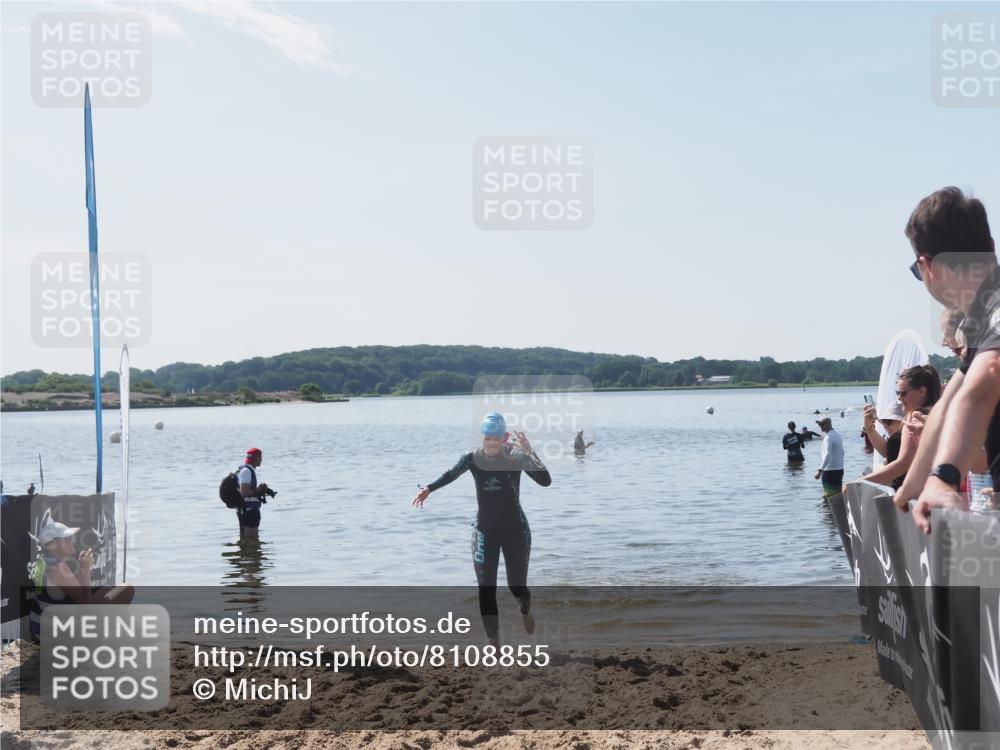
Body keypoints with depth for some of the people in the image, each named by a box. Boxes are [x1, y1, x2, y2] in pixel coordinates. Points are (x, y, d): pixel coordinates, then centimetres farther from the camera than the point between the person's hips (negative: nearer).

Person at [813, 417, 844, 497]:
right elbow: (842, 452, 21)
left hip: (830, 470, -9)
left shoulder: (828, 437, -15)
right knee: (838, 494, 12)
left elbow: (828, 455, -24)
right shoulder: (837, 434, 13)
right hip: (839, 469, 9)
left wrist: (820, 470, -27)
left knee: (828, 496, -7)